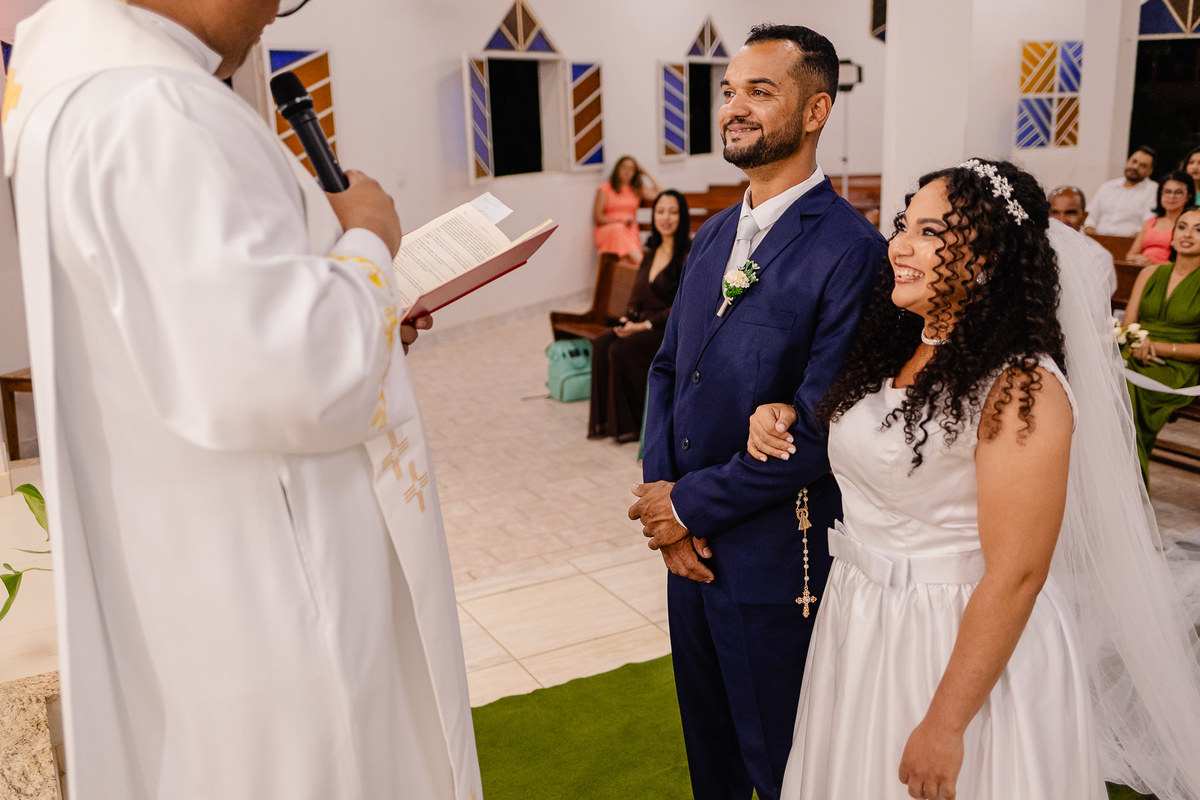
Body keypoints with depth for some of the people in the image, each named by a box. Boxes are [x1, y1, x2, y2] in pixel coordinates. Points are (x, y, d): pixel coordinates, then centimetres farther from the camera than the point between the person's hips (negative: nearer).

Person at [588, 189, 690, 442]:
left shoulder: (689, 255, -11)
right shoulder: (651, 251, 13)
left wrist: (645, 325, -19)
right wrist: (627, 320, -1)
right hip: (642, 322, 7)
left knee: (622, 350, -27)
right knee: (600, 344, -17)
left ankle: (632, 424, -12)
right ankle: (605, 420, -13)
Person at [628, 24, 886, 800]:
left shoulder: (848, 248, -19)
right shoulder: (714, 235, 8)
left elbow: (818, 428, -23)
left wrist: (690, 506, -14)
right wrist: (663, 491, -5)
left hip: (775, 561, -7)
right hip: (690, 541, 7)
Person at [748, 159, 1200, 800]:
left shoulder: (1021, 387, -23)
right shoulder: (893, 349, 1)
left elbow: (1015, 575, -25)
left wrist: (945, 724, -22)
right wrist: (786, 416, -2)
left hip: (966, 645, -7)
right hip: (861, 627, 8)